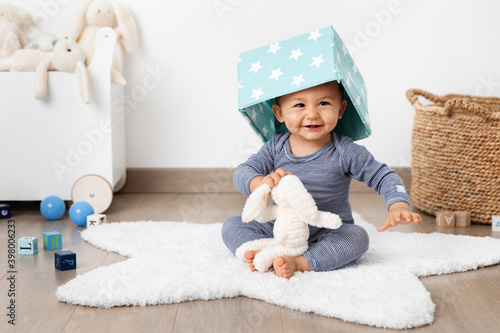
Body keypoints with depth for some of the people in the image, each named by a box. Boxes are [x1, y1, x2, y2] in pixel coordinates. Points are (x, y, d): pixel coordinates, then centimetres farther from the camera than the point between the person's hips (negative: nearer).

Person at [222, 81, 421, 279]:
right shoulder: (275, 147, -3)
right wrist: (261, 182, -36)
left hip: (329, 232, -2)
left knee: (357, 237, -31)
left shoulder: (345, 152, -10)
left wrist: (398, 207, -28)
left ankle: (299, 263, -38)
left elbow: (384, 177, -8)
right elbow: (242, 172, -11)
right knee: (232, 225, -12)